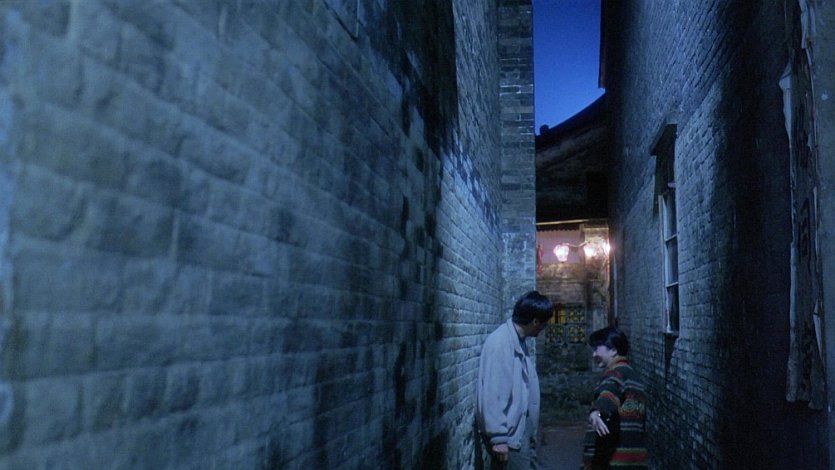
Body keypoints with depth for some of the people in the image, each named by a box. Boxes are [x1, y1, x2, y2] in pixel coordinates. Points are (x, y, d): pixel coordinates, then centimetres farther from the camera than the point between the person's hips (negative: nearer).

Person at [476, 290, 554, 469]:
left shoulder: (519, 341, 9)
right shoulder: (500, 342, -20)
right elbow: (492, 394, -23)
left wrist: (530, 430, 17)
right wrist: (498, 437, -22)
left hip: (522, 430, 9)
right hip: (509, 434, -9)